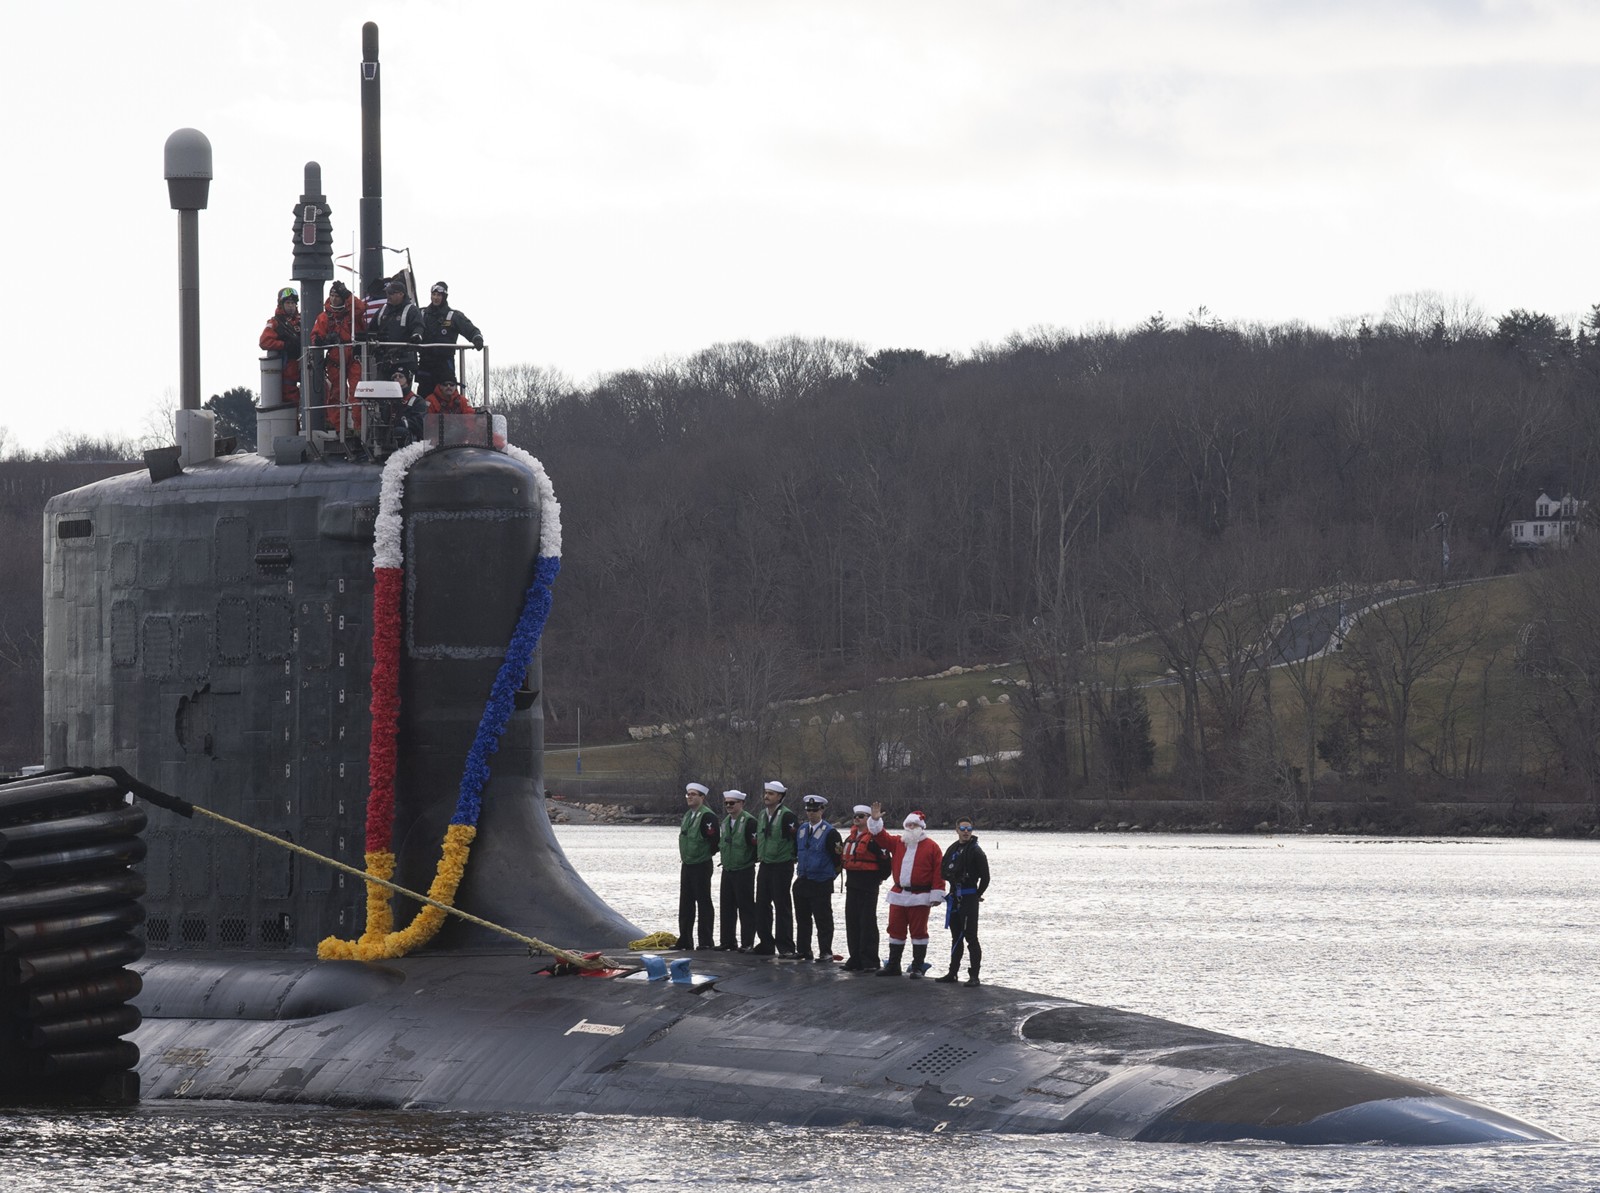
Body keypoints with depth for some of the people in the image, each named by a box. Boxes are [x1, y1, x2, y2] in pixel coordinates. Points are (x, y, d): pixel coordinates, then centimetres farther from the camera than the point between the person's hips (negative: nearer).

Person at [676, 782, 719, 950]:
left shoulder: (707, 816, -16)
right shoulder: (688, 815, 13)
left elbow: (714, 841, -19)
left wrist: (705, 855, -5)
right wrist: (685, 857, 15)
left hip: (701, 865, -9)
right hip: (686, 865, 9)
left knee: (703, 903, -3)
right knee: (685, 904, 11)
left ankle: (706, 942, 0)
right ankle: (685, 940, 17)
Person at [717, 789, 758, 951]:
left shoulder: (749, 821, -12)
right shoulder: (725, 822, 13)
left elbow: (757, 844, -15)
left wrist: (750, 860, -9)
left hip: (744, 871, -8)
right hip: (727, 870, 8)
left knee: (746, 908, -3)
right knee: (727, 907, 10)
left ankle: (747, 943, 0)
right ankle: (728, 941, 17)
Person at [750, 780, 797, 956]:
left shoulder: (787, 816, -12)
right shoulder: (762, 815, 12)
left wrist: (793, 856, -7)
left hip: (781, 867, -8)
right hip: (765, 866, 8)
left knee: (782, 907, -5)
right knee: (762, 906, 9)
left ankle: (786, 947, -1)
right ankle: (766, 943, 18)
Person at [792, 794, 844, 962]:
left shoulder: (829, 832, -9)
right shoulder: (802, 829, 11)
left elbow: (839, 856, -11)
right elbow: (796, 851, 21)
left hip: (821, 883, -7)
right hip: (803, 882, 7)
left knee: (823, 919, -3)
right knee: (802, 918, 12)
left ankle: (826, 953, 2)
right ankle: (803, 950, 20)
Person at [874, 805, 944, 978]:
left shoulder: (931, 847, -2)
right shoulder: (897, 843, 12)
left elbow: (938, 872, -5)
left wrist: (936, 894, -10)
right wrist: (875, 820, -8)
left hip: (920, 897, -5)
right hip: (898, 895, 5)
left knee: (918, 931, 0)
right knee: (895, 930, 8)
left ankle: (918, 967, 6)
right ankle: (893, 966, 15)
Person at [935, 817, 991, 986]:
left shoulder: (976, 851, -8)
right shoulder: (953, 849, 12)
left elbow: (985, 877, -8)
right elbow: (944, 871, 19)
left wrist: (977, 895, -2)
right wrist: (954, 878, 3)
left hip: (969, 897, -7)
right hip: (955, 896, 7)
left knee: (970, 937, -9)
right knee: (956, 936, 15)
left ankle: (974, 976, -8)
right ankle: (952, 972, 22)